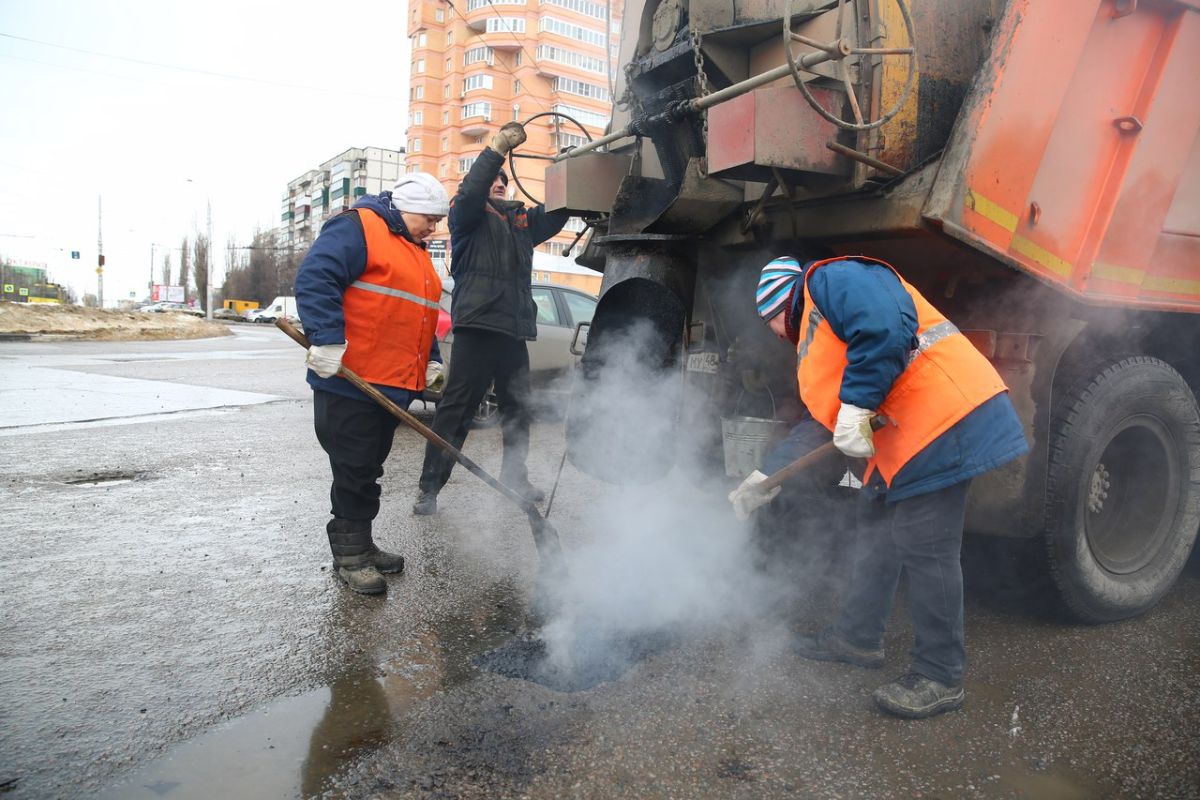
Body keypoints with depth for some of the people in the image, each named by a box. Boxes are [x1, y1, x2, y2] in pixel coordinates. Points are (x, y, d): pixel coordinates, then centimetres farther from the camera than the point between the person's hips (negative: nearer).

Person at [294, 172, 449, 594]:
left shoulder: (416, 252, 22)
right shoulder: (356, 227, -7)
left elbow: (420, 315, 29)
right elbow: (314, 278, -19)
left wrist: (431, 360, 19)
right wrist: (328, 340, -26)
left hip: (393, 384, 9)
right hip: (349, 380, -9)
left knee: (368, 468, 15)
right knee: (354, 468, -2)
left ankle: (360, 545, 25)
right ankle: (350, 555, 9)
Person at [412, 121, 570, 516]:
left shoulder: (521, 218, 22)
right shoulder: (468, 214, 5)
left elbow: (557, 214, 21)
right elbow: (470, 192, -15)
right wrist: (496, 149, -21)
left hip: (515, 325, 7)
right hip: (477, 324, -7)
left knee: (518, 408, 14)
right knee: (456, 407, -7)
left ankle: (514, 477, 27)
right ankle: (429, 486, -2)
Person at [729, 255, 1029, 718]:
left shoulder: (831, 280, -5)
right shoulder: (813, 336, 26)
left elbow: (887, 327, -26)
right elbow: (825, 422, 28)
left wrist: (857, 404, -23)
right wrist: (767, 479, 28)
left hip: (942, 421, -11)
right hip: (902, 440, 11)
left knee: (924, 550, -4)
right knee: (876, 530, 19)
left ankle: (939, 677, 10)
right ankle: (859, 637, 34)